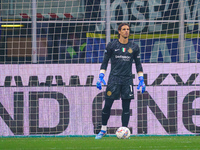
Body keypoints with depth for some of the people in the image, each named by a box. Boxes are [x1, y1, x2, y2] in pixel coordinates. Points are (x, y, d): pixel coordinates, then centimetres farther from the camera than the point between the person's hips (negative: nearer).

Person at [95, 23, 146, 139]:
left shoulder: (134, 47, 8)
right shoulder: (112, 45, 3)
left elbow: (138, 64, 14)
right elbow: (105, 62, 7)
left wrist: (141, 80, 9)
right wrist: (101, 77, -1)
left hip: (127, 79, 2)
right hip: (114, 78, -2)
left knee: (126, 107, -1)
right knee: (107, 105, -4)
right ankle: (103, 129, 11)